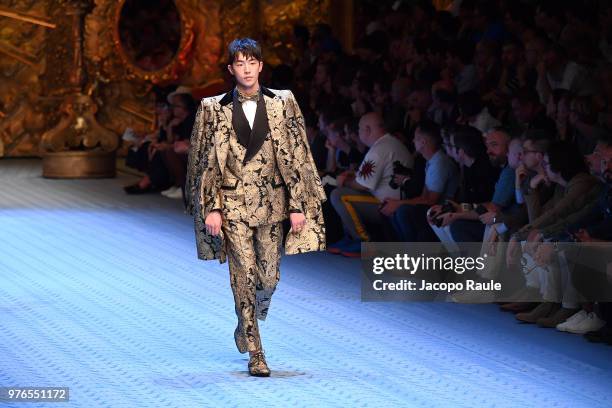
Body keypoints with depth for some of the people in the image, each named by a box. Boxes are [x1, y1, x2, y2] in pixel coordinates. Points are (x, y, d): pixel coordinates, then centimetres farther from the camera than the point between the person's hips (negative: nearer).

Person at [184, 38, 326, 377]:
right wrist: (211, 208, -5)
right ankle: (255, 353, 1)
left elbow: (297, 156, 2)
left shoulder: (282, 103, 3)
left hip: (271, 202, 2)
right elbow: (205, 161, 1)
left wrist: (297, 204, -2)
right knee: (244, 277, -5)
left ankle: (246, 327, 35)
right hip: (233, 203, -1)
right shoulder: (215, 109, 1)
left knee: (269, 276, 4)